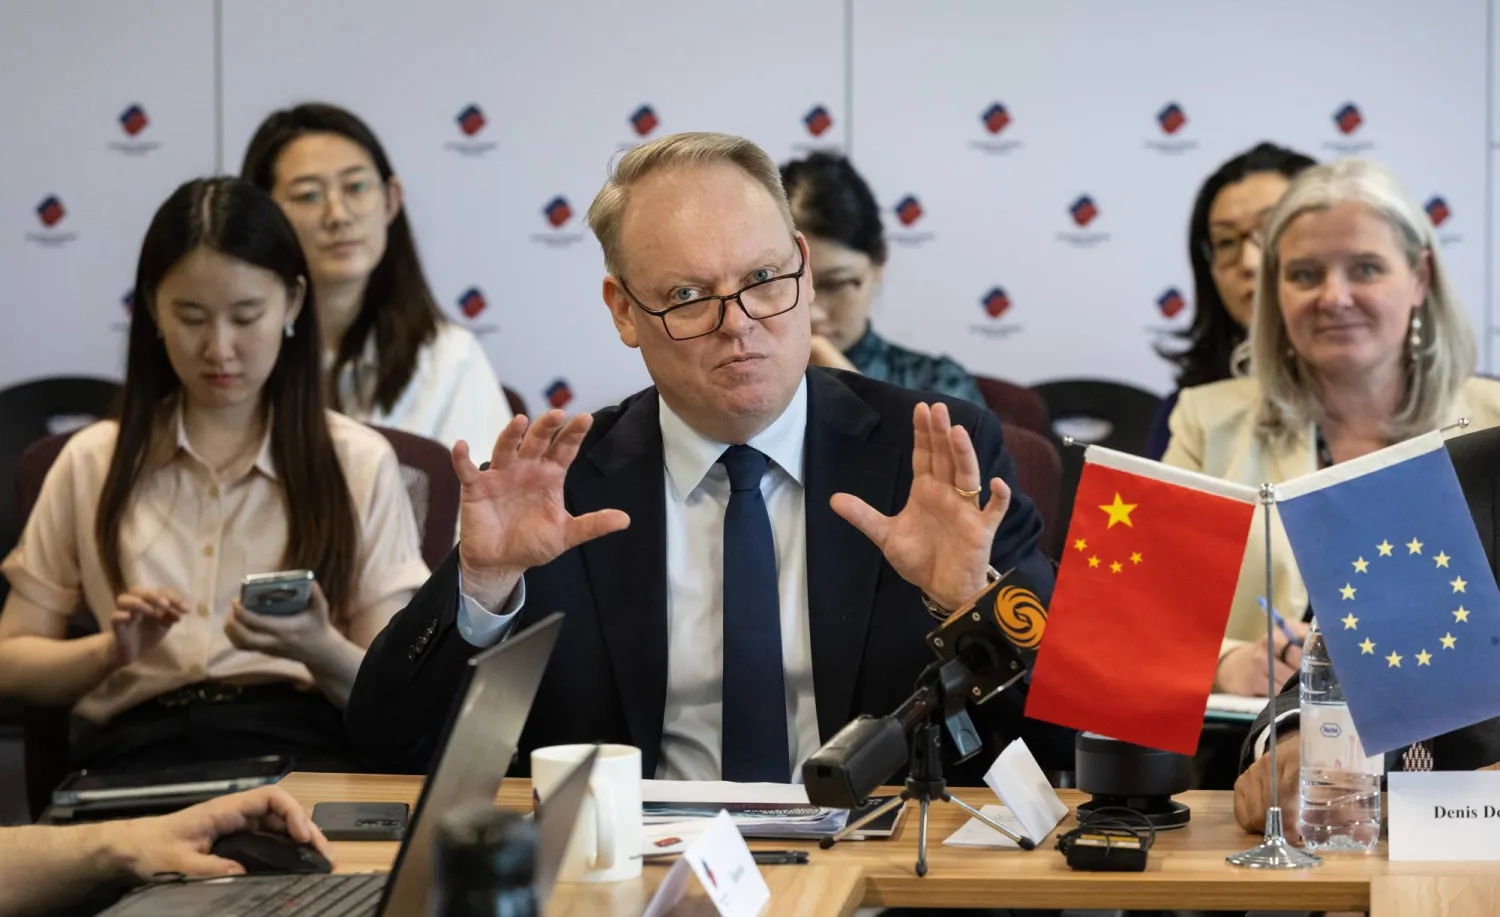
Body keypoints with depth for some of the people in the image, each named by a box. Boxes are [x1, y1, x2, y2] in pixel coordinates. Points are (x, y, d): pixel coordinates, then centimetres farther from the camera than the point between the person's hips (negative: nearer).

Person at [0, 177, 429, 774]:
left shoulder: (358, 462, 11)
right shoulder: (93, 462, 16)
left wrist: (319, 649, -16)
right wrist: (112, 651, -5)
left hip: (300, 746, -1)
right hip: (138, 747, 1)